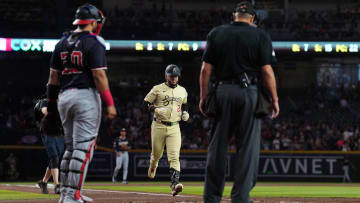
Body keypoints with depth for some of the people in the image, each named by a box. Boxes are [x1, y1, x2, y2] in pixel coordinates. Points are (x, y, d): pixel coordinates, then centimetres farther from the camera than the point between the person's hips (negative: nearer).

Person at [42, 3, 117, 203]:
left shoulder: (62, 43, 13)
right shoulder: (94, 43, -7)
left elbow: (53, 77, 12)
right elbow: (99, 75, -14)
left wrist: (51, 107, 16)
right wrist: (109, 103, -13)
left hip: (65, 97, 7)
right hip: (86, 96, -7)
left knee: (71, 147, 16)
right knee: (84, 147, -6)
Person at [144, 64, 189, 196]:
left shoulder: (182, 91, 12)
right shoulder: (158, 89, -1)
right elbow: (146, 103, -1)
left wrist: (185, 113, 9)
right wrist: (156, 109, -18)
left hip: (174, 127, 2)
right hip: (159, 126, -1)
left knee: (174, 157, -13)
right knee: (156, 154, 11)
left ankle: (175, 184, -25)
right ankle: (152, 169, 46)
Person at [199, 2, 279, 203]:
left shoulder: (216, 33, 8)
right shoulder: (260, 35, 2)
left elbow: (206, 69, 3)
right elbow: (267, 71, -5)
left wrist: (203, 97, 8)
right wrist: (274, 99, 0)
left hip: (223, 92, 2)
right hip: (249, 93, -2)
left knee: (218, 146, 7)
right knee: (247, 146, 2)